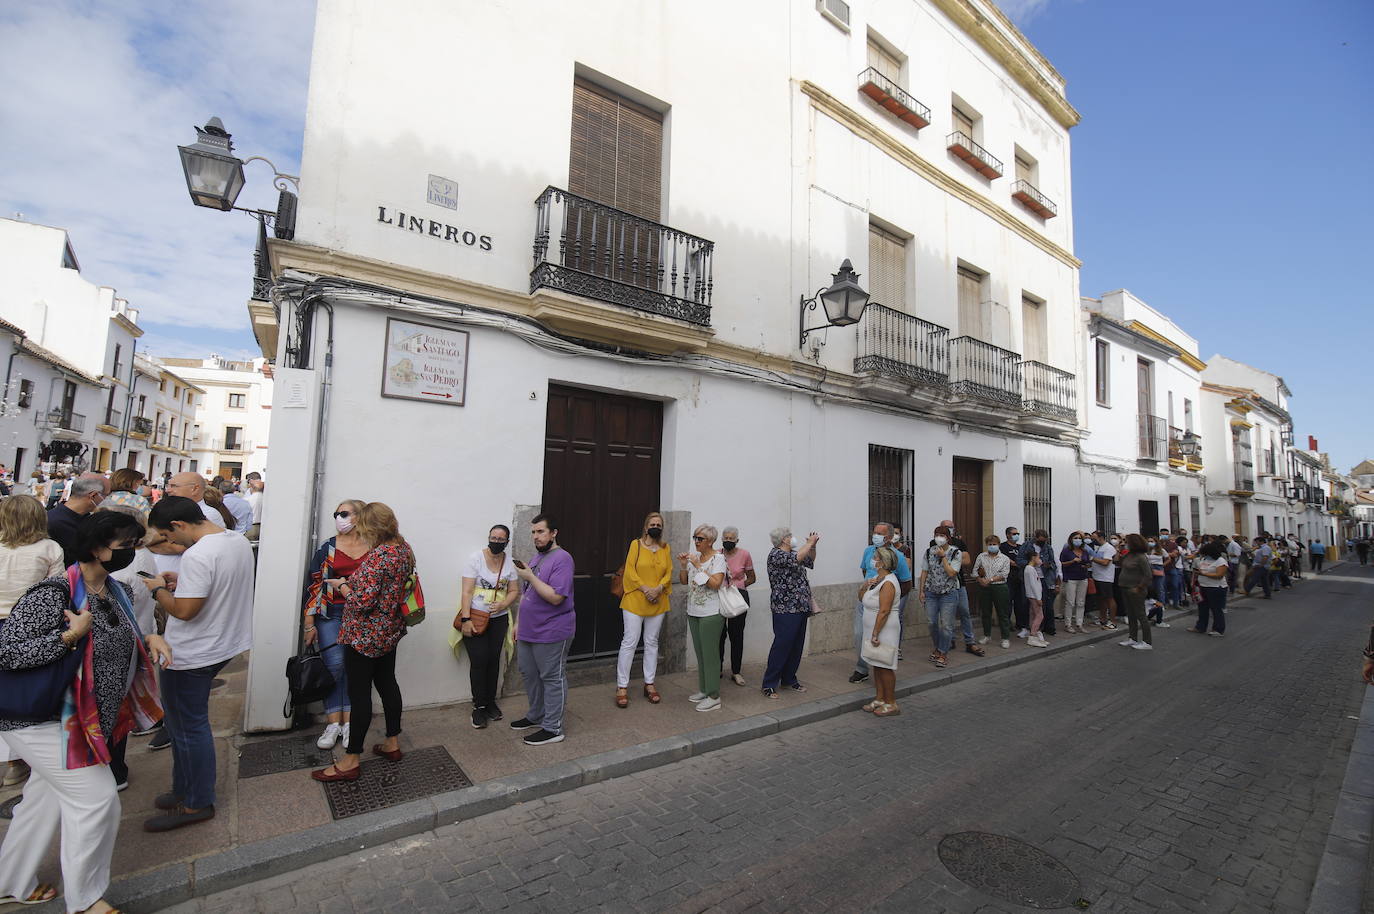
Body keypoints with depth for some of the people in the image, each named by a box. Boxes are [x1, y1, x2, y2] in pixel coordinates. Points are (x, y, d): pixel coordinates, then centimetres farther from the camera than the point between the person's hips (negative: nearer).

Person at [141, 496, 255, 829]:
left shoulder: (197, 555, -26)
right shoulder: (239, 542, 3)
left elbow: (184, 610, -24)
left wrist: (158, 589, -8)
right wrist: (182, 582, 10)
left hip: (192, 657, -9)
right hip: (224, 645, 9)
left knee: (189, 727, 6)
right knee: (184, 721, 22)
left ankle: (197, 803, 21)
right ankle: (185, 788, 35)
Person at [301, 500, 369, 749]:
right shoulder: (327, 548, 2)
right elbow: (313, 584, 1)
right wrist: (309, 623, -2)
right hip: (331, 614, 0)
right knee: (334, 664, -6)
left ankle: (350, 724, 11)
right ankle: (333, 724, 7)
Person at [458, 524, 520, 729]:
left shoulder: (510, 562, 0)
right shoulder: (476, 558, -10)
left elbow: (514, 591, 6)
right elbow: (467, 591, -12)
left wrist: (503, 605, -14)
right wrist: (466, 619, -17)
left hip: (499, 618, 3)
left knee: (493, 660, 9)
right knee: (479, 661, -3)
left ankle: (490, 702, 25)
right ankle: (479, 706, 11)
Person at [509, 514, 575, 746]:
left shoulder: (562, 559, -17)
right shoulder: (537, 558, 13)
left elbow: (556, 597, -24)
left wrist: (530, 577, -24)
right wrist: (518, 623, 18)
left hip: (551, 633, -9)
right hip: (528, 631, 9)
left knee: (552, 679, 2)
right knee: (529, 674, 19)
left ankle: (553, 729, 14)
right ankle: (536, 716, 37)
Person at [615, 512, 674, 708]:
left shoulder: (666, 548, 9)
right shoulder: (636, 544, -2)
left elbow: (669, 573, 4)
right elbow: (630, 571, -8)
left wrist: (659, 588, -14)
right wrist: (645, 589, -17)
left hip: (658, 603, 4)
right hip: (634, 601, -4)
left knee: (652, 643, 12)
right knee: (629, 642, -3)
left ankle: (649, 684, 22)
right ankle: (622, 687, 6)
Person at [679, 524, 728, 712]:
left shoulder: (718, 558, -11)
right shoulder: (694, 557, 7)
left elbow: (715, 584, -21)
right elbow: (684, 581, 12)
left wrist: (698, 566, -23)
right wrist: (683, 566, -5)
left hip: (711, 614, -7)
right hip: (694, 612, 7)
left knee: (710, 654, -2)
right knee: (699, 653, 16)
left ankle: (713, 697, 7)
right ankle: (703, 690, 28)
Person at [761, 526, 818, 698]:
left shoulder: (792, 553, 14)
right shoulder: (775, 554, -13)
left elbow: (810, 562, 26)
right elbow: (797, 559, -27)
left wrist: (813, 545, 9)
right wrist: (810, 542, -14)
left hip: (800, 608, 9)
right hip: (785, 609, -9)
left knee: (797, 645, 13)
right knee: (782, 645, -6)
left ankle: (789, 679, 26)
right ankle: (769, 684, 2)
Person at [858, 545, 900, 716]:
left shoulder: (888, 583, -20)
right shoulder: (876, 578, 10)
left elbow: (884, 611, -24)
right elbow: (862, 599, 16)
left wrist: (875, 634, -23)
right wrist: (863, 587, -4)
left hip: (884, 631, -9)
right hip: (873, 630, 9)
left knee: (884, 667, 0)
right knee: (876, 666, 15)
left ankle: (891, 704, 11)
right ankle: (879, 699, 25)